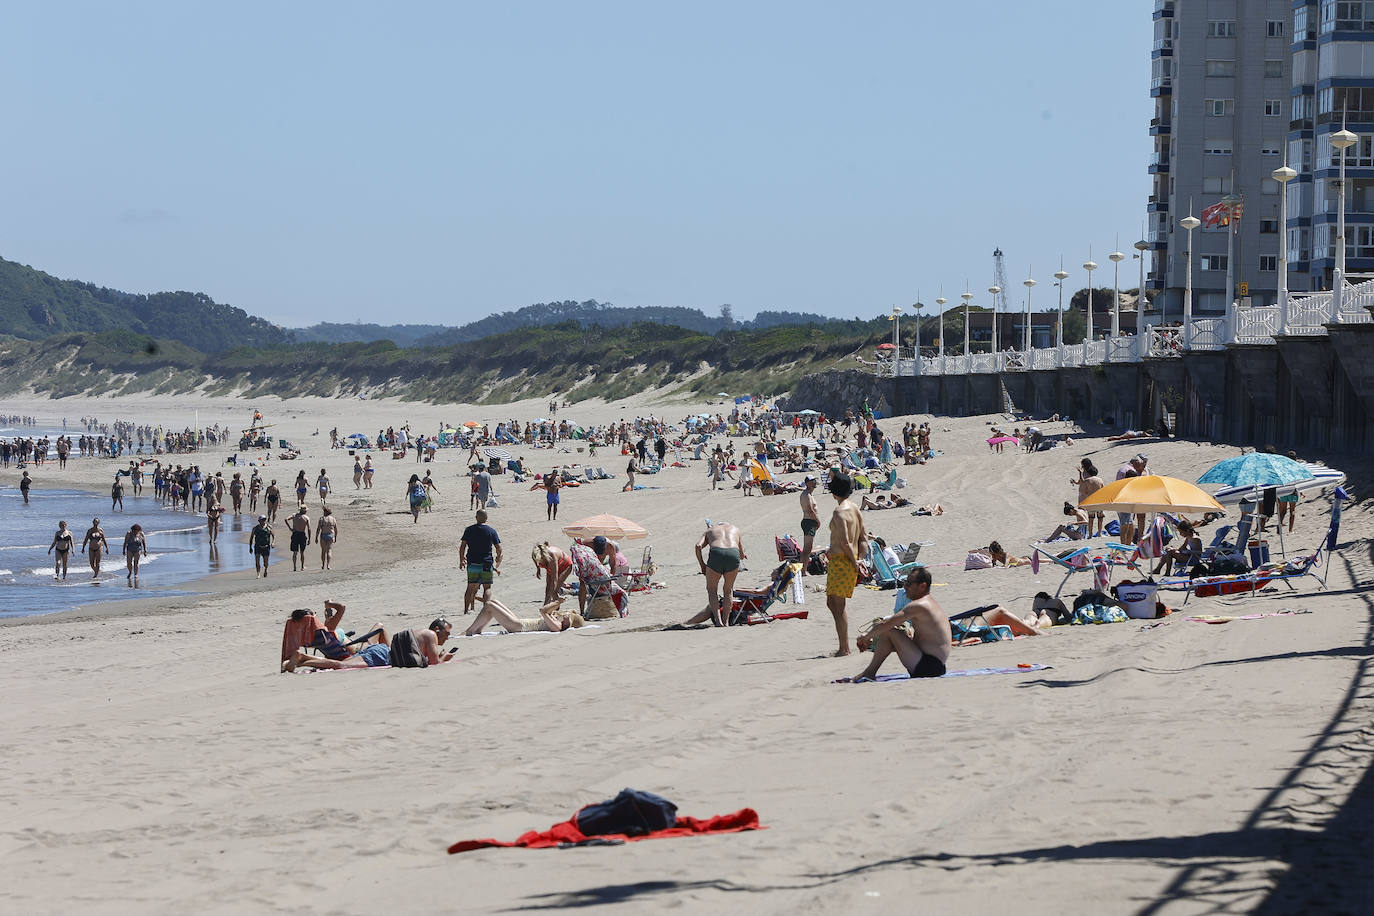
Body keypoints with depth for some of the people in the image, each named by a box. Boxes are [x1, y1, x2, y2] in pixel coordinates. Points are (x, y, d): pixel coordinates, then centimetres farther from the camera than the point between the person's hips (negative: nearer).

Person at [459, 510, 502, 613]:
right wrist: (498, 561, 14)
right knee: (487, 587, 7)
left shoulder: (469, 530, 2)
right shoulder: (492, 531, -2)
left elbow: (462, 546, 1)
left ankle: (466, 609, 5)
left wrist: (461, 560, 10)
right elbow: (499, 549, -1)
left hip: (472, 564, 2)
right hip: (487, 565, -2)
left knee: (471, 587, 9)